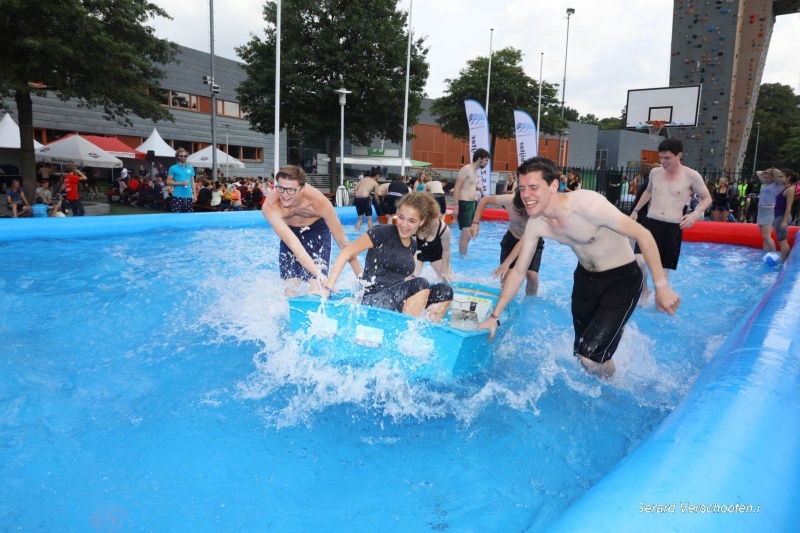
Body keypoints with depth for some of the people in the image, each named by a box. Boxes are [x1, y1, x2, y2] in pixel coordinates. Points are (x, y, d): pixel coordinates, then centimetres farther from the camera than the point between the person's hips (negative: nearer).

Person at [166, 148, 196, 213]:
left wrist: (194, 195, 8)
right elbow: (168, 182, -2)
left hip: (188, 196, 4)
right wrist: (181, 183, -13)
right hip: (177, 196, -4)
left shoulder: (191, 168, 12)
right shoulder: (173, 168, 0)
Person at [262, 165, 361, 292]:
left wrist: (361, 277, -25)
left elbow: (342, 241, -26)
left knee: (317, 287, -15)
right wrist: (321, 276, -54)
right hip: (290, 232, 1)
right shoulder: (270, 207, -36)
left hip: (317, 231, -1)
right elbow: (292, 244, -45)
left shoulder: (319, 202, -35)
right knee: (290, 286, -6)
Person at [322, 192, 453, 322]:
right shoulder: (384, 232, -8)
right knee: (421, 284, -27)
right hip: (373, 300, -7)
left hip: (397, 302, 7)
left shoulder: (413, 245, 14)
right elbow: (347, 252, -13)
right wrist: (329, 287, -19)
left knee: (445, 290, -6)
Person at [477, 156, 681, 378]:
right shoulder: (535, 224, -12)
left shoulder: (587, 204, -31)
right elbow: (518, 271, -2)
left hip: (622, 279, -6)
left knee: (592, 357, -13)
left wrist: (661, 286, -27)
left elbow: (642, 235, -25)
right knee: (580, 351, 16)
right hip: (585, 277, 6)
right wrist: (494, 316, -2)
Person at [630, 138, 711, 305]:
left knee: (663, 272, 3)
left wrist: (695, 214, -12)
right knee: (639, 261, -21)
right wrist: (636, 210, 22)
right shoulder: (655, 172, 6)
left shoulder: (691, 176, -5)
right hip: (651, 223, 2)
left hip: (673, 228, -2)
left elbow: (707, 198, 6)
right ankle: (645, 290, 6)